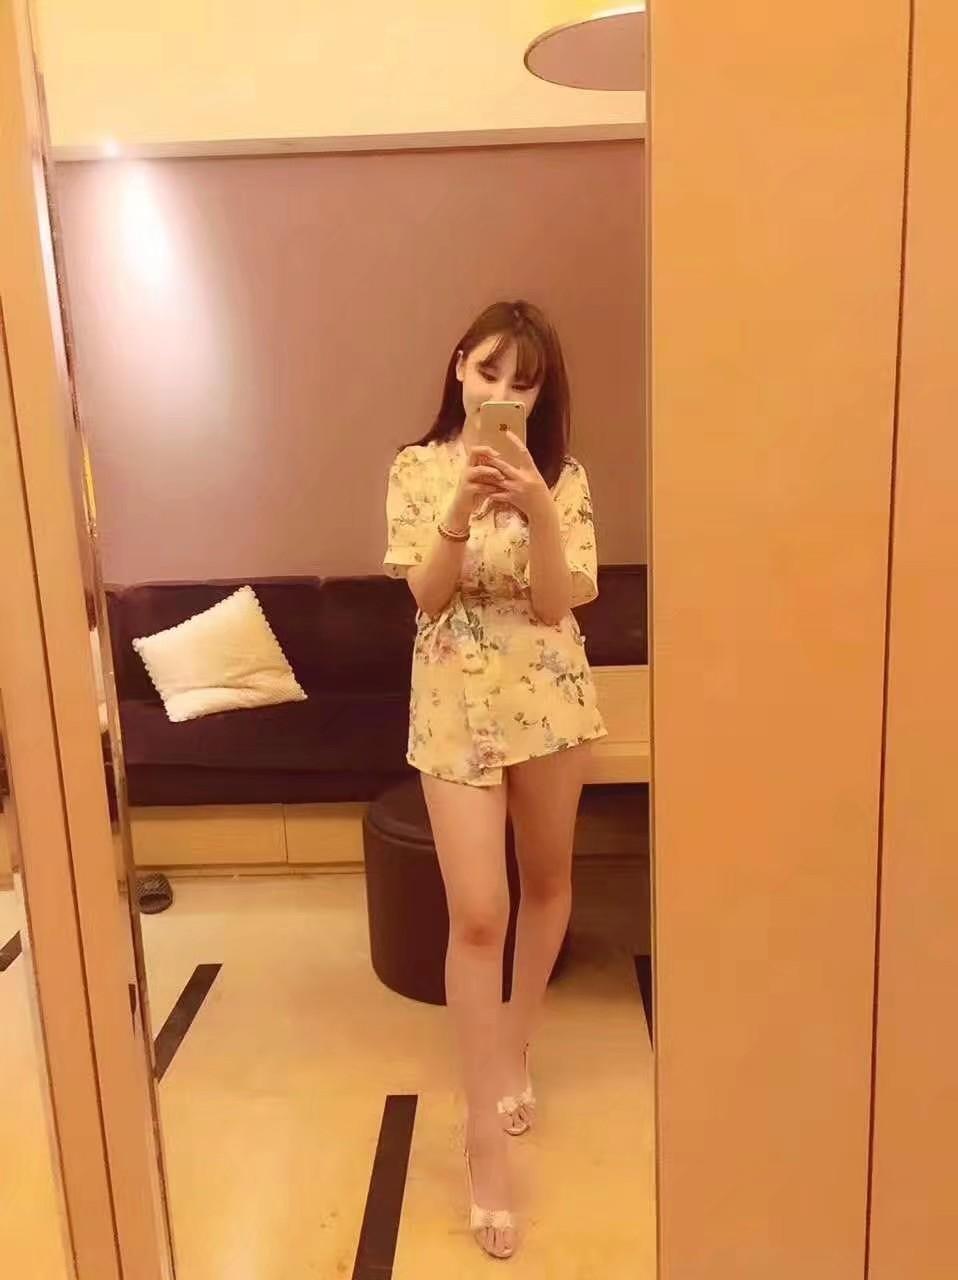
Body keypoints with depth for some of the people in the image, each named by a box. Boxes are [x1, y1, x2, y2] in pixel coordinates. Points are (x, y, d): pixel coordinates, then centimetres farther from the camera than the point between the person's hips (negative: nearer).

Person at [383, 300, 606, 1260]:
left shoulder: (562, 478, -1)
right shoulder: (417, 470, -1)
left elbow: (557, 603, -10)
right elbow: (427, 595, -9)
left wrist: (536, 512, -25)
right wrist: (463, 507, -24)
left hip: (549, 698, 2)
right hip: (456, 705, -2)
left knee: (545, 882, 16)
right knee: (477, 915, -5)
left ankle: (514, 1046, 42)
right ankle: (485, 1135, 10)